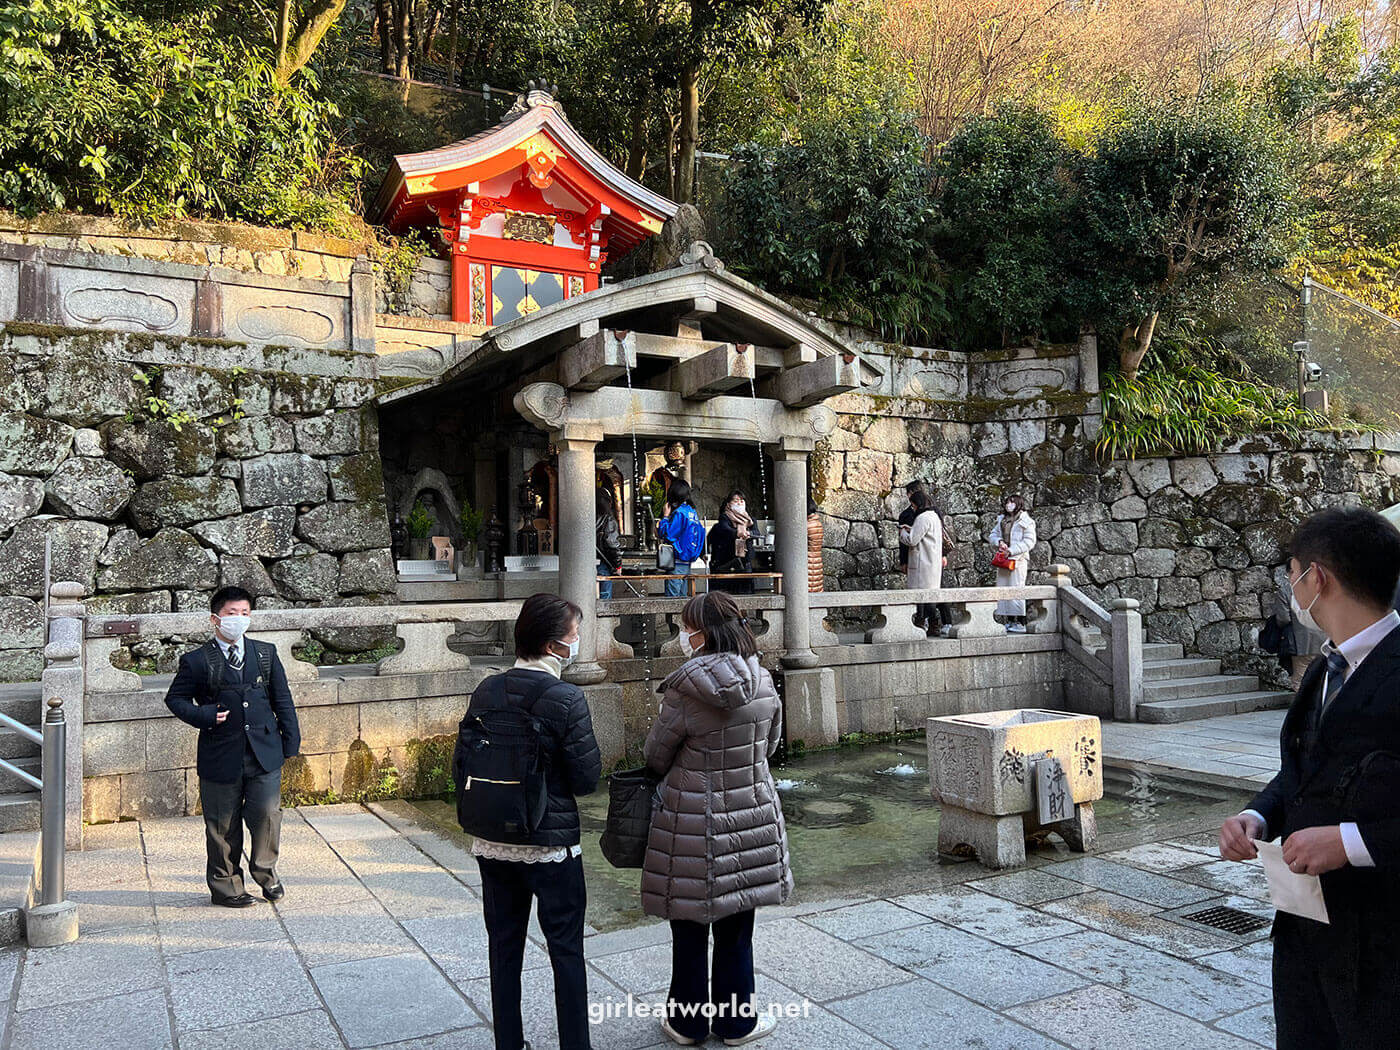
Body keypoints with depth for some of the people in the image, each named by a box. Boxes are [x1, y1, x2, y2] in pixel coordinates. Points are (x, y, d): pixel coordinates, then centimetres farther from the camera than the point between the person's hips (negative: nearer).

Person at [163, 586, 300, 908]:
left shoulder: (266, 653, 7)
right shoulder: (197, 661, -2)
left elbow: (282, 699, 11)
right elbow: (175, 698, 6)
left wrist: (291, 740, 8)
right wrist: (204, 716, -11)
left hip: (265, 754, 2)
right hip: (221, 756, -2)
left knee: (267, 814, -1)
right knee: (223, 826, 8)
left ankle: (265, 872, 24)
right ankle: (226, 886, 26)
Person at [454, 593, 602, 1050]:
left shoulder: (486, 692, -2)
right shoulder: (567, 700, -18)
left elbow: (461, 764, 3)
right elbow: (586, 778, -14)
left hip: (492, 846, 5)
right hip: (551, 845, -5)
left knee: (504, 947, 18)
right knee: (566, 951, 10)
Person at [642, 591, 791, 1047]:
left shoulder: (686, 688, -18)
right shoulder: (763, 682, -5)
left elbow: (655, 754, -6)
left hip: (693, 817, -4)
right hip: (751, 813, 4)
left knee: (689, 928, 13)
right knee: (736, 928, 17)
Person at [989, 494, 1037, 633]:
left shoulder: (1026, 521, -2)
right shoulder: (1001, 520, 17)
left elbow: (1029, 541, -9)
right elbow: (992, 535, 17)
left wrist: (1011, 550, -17)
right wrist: (999, 542, -6)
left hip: (1018, 559, -7)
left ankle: (1021, 623, -8)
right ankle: (1010, 622, 11)